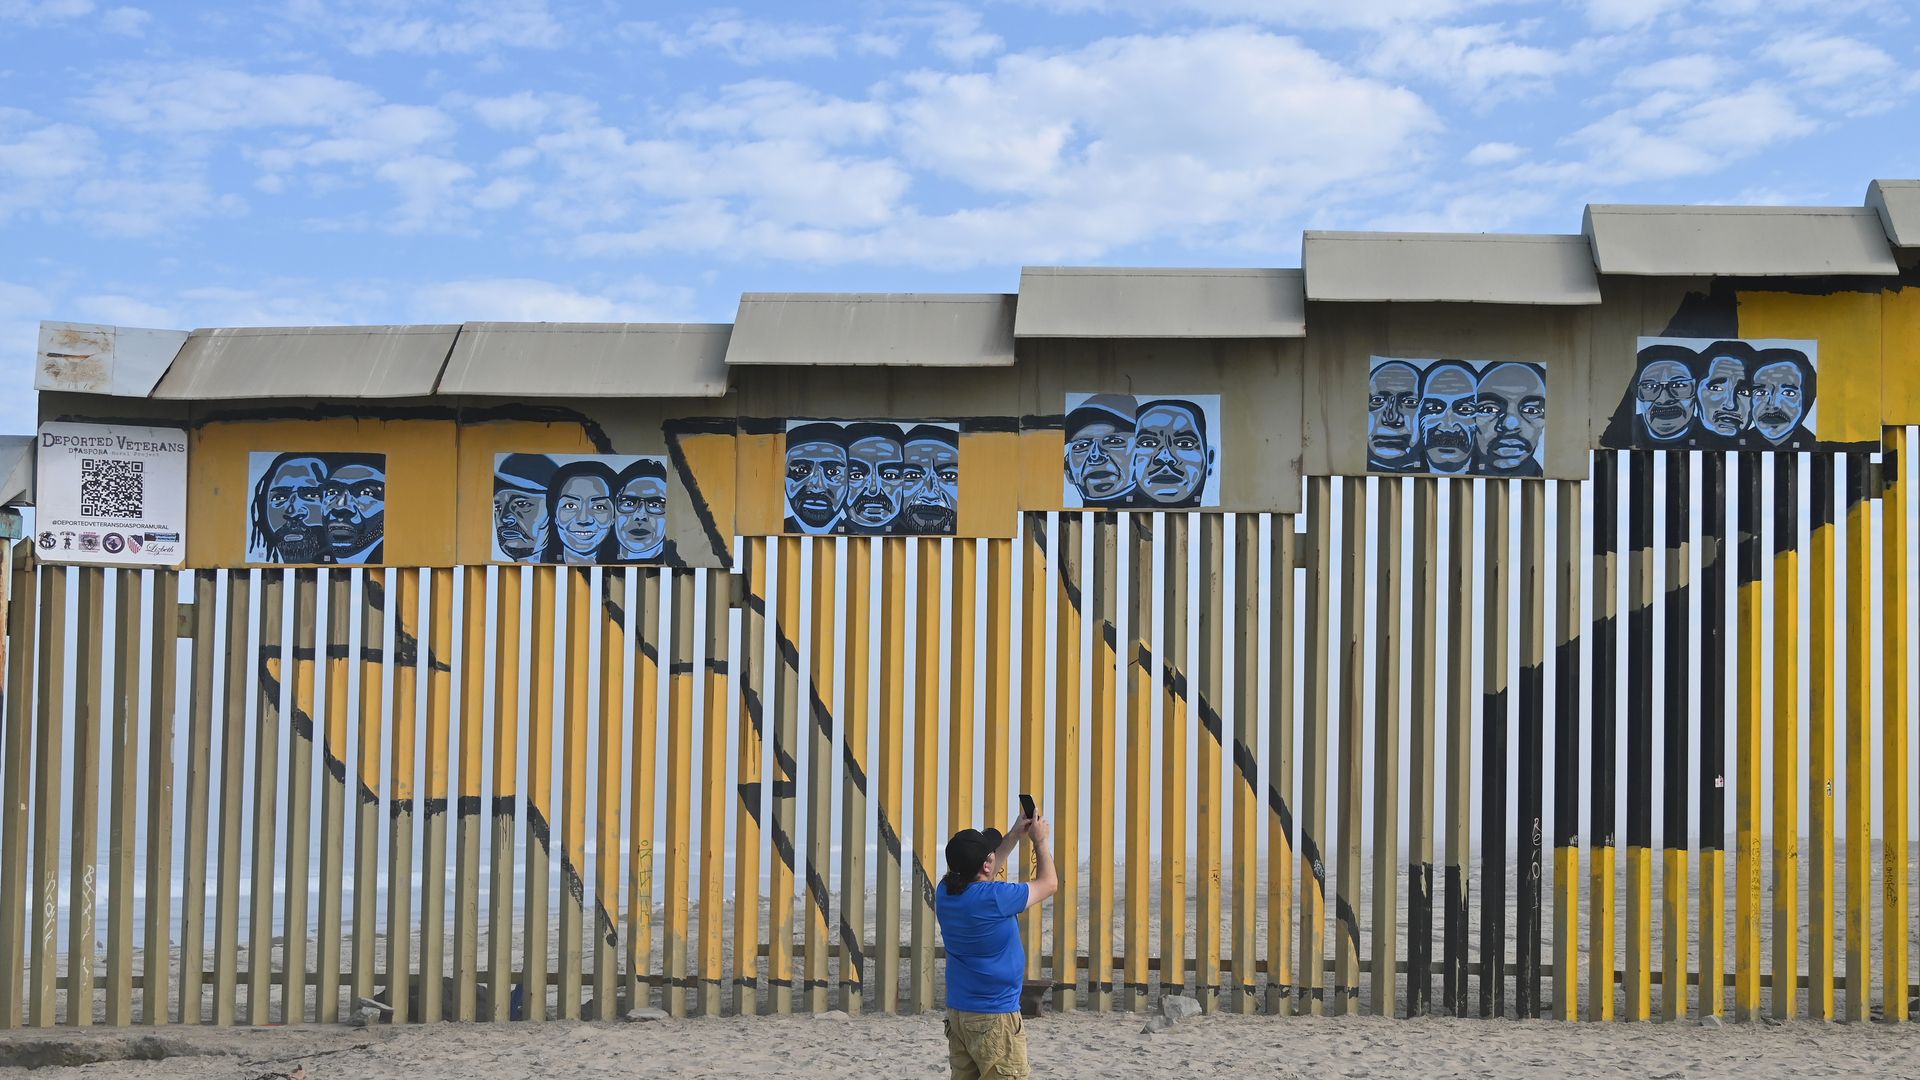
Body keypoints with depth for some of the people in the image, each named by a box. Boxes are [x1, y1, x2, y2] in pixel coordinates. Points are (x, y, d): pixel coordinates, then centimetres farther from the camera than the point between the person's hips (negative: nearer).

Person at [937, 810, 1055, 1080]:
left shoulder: (945, 892, -1)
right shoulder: (994, 898, -21)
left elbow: (982, 875, 22)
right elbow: (1049, 883, -5)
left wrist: (1015, 836, 24)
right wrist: (1041, 841, 10)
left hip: (957, 1014, 8)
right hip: (995, 1018, -8)